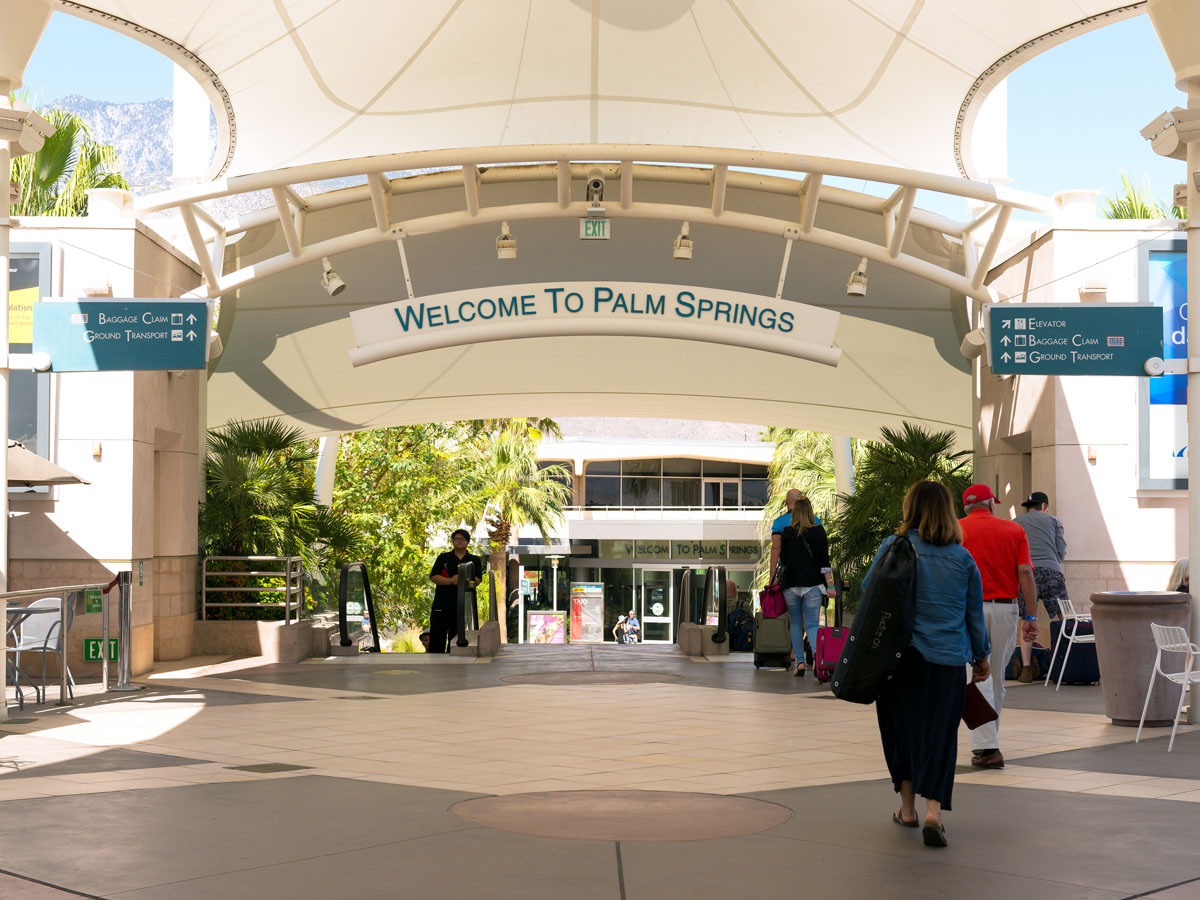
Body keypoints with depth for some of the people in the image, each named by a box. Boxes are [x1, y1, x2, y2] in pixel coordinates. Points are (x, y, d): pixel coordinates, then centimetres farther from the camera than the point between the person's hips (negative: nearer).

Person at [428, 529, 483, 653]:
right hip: (441, 604, -1)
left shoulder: (475, 560, 11)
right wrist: (452, 581, -16)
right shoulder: (443, 558, 10)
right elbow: (433, 577, -1)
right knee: (436, 642, -5)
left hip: (461, 607, 1)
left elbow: (478, 580, 0)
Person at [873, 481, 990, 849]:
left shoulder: (892, 548, -3)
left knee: (902, 728, 15)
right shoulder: (963, 558, 3)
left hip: (900, 654, 0)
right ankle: (933, 812, -12)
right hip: (948, 659, 1)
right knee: (939, 734, 3)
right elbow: (975, 613, 11)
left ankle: (908, 808, 24)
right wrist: (981, 655, 23)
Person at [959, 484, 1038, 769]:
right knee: (997, 678, 15)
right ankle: (987, 740, 29)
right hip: (1005, 608, 2)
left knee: (978, 679, -3)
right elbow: (1025, 574, -2)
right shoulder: (1014, 530, 7)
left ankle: (987, 747, -10)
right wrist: (1031, 617, -2)